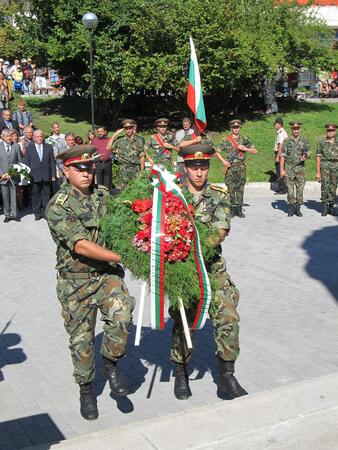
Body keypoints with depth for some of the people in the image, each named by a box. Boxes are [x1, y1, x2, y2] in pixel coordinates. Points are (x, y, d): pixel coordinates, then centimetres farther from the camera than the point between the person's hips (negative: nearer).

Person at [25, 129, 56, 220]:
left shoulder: (48, 147, 7)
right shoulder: (29, 148, 4)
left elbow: (52, 161, 6)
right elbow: (27, 162, 4)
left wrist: (53, 174, 1)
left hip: (46, 176, 1)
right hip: (34, 176, -1)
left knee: (46, 194, 5)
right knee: (35, 195, 5)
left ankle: (46, 212, 14)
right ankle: (37, 213, 13)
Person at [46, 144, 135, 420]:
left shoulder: (103, 195, 3)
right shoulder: (58, 207, -16)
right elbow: (82, 246, -25)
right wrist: (123, 257, -28)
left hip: (108, 274, 3)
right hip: (76, 281, -3)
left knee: (121, 316, -22)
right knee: (81, 338, 8)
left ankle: (111, 363, 6)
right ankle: (86, 390, 30)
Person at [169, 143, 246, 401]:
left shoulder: (219, 196, 2)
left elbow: (220, 231, -12)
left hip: (213, 267, 1)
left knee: (228, 317, -6)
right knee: (183, 322, 6)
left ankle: (226, 377, 9)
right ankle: (181, 374, 27)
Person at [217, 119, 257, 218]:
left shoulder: (244, 140, 9)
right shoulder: (225, 140, 3)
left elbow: (254, 151, 9)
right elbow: (217, 152, 4)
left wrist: (244, 148, -6)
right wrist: (223, 161, -8)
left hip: (241, 167, 2)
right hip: (230, 168, -1)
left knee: (240, 189, 3)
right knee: (230, 189, -1)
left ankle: (239, 209, 10)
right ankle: (232, 209, 7)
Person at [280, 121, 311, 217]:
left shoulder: (304, 141, 5)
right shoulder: (286, 141, 1)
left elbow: (308, 154, 8)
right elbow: (282, 156, -1)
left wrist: (305, 157, -16)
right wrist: (282, 169, -7)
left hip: (300, 168, 1)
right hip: (289, 168, -1)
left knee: (300, 189, 2)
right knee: (290, 190, 1)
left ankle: (298, 209, 12)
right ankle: (291, 208, 11)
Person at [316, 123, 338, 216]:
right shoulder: (321, 142, 4)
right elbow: (318, 157, 3)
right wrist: (318, 172, -1)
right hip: (325, 165, -2)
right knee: (325, 186, -9)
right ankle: (325, 206, -1)